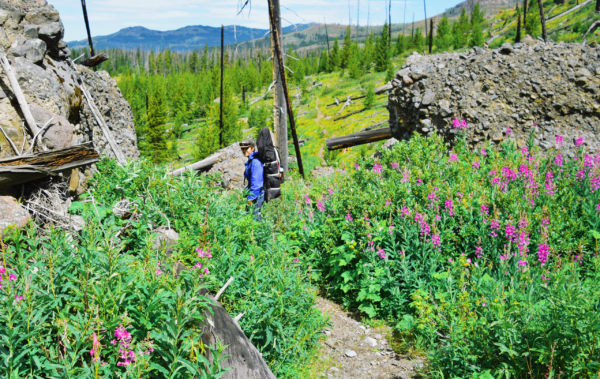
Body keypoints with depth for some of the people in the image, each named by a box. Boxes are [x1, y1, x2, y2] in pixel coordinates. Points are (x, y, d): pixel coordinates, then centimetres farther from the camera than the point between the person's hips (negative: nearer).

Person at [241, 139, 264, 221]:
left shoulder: (255, 162, -18)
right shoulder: (251, 160, 14)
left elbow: (256, 182, -21)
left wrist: (250, 198, -19)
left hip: (258, 194, -10)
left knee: (254, 215, -8)